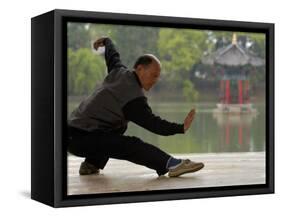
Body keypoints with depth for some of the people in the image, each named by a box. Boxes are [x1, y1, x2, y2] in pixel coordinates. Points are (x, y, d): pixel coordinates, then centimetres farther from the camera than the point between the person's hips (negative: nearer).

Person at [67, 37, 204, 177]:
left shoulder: (118, 71, 8)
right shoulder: (134, 98, -18)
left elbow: (112, 55, 30)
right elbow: (153, 124, -22)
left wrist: (106, 41, 50)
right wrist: (181, 128, -23)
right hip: (82, 138, -10)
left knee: (120, 127, 31)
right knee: (133, 146, -22)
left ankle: (91, 164, 26)